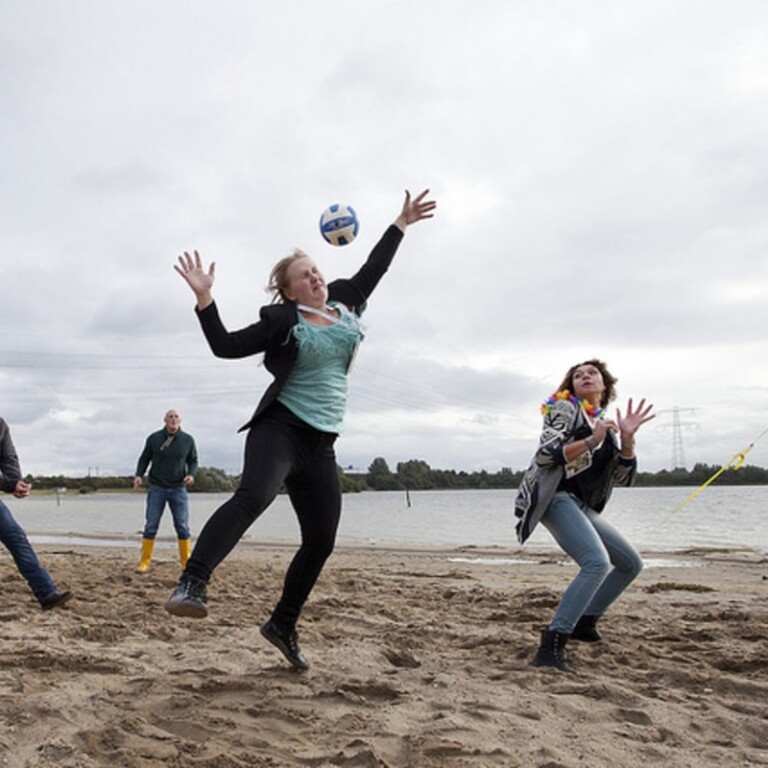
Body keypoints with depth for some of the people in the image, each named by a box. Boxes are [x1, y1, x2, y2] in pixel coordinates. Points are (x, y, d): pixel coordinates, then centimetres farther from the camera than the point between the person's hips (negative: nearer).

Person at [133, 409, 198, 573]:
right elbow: (144, 459, 6)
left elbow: (193, 461, 8)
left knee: (182, 527, -1)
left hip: (178, 489, 0)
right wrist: (138, 475, -9)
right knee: (151, 526, -2)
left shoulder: (188, 440, -1)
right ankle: (144, 562, 4)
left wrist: (191, 475, -11)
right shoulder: (154, 438, -2)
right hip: (157, 488, 0)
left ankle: (186, 563, 7)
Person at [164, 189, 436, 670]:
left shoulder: (345, 306, 13)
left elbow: (372, 269, 26)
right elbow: (226, 346, -9)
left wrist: (401, 224, 31)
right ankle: (192, 585, -43)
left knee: (321, 541, 5)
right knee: (254, 495, -35)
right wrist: (205, 299, -20)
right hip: (281, 426, -6)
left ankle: (283, 626, 21)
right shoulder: (282, 321, -3)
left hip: (321, 442, 6)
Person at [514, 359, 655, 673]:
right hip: (555, 497, -9)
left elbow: (624, 478, 10)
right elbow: (545, 455, -13)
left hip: (582, 506, 9)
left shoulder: (606, 424, 20)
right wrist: (591, 441, -22)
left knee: (631, 563, 15)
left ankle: (584, 622, 24)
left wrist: (627, 438, -5)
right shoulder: (565, 409, 1)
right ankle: (551, 647, -34)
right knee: (598, 562, -29)